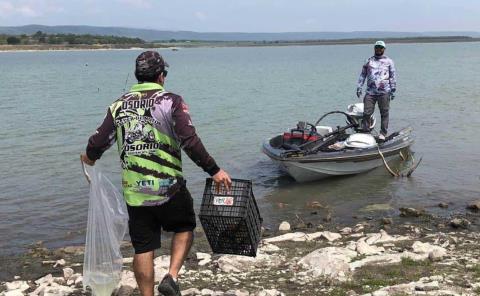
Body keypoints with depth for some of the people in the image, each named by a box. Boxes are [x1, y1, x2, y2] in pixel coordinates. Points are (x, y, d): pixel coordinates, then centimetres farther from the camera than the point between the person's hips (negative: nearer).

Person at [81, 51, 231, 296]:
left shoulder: (119, 105, 4)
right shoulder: (171, 102, -8)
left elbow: (98, 143, 6)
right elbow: (190, 142, -17)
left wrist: (90, 157, 28)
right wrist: (214, 170, -11)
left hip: (134, 191, 3)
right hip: (168, 188, -3)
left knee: (143, 248, 12)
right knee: (184, 228, 21)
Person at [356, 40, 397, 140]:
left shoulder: (388, 61, 11)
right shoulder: (368, 61, 16)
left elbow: (393, 76, 9)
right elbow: (362, 75, 18)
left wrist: (393, 90, 3)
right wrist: (359, 87, 10)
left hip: (384, 92, -1)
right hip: (370, 92, 2)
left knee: (384, 113, 0)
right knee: (367, 113, -4)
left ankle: (383, 133, 7)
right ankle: (366, 131, 6)